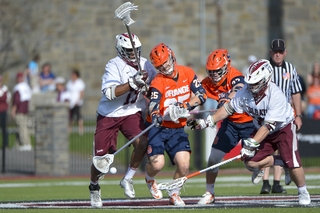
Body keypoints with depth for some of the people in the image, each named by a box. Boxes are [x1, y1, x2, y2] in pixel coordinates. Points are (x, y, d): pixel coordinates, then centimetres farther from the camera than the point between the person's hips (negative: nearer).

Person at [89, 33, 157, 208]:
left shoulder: (144, 65, -1)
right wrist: (133, 83, -38)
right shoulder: (114, 65, -18)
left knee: (142, 142, -24)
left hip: (132, 113, 3)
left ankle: (127, 179, -1)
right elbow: (109, 93, -30)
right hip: (108, 115, -3)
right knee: (100, 157, -1)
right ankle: (94, 188, 31)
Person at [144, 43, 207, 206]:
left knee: (184, 165, -12)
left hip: (178, 129, 3)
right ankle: (149, 179, 19)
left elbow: (202, 96, -3)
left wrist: (185, 106, -19)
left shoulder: (187, 73, -1)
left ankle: (174, 194, 17)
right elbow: (153, 105, -29)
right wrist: (155, 115, -52)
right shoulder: (158, 83, -14)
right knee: (157, 164, -20)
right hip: (158, 127, -3)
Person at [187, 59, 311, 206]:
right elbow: (229, 108, -2)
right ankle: (278, 162, 15)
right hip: (261, 130, 5)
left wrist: (252, 144, -43)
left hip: (284, 128, -5)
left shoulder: (276, 96, -33)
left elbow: (268, 126, -36)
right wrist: (206, 122, -4)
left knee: (292, 164, -19)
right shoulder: (246, 91, -16)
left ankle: (303, 192, 10)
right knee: (250, 162, -12)